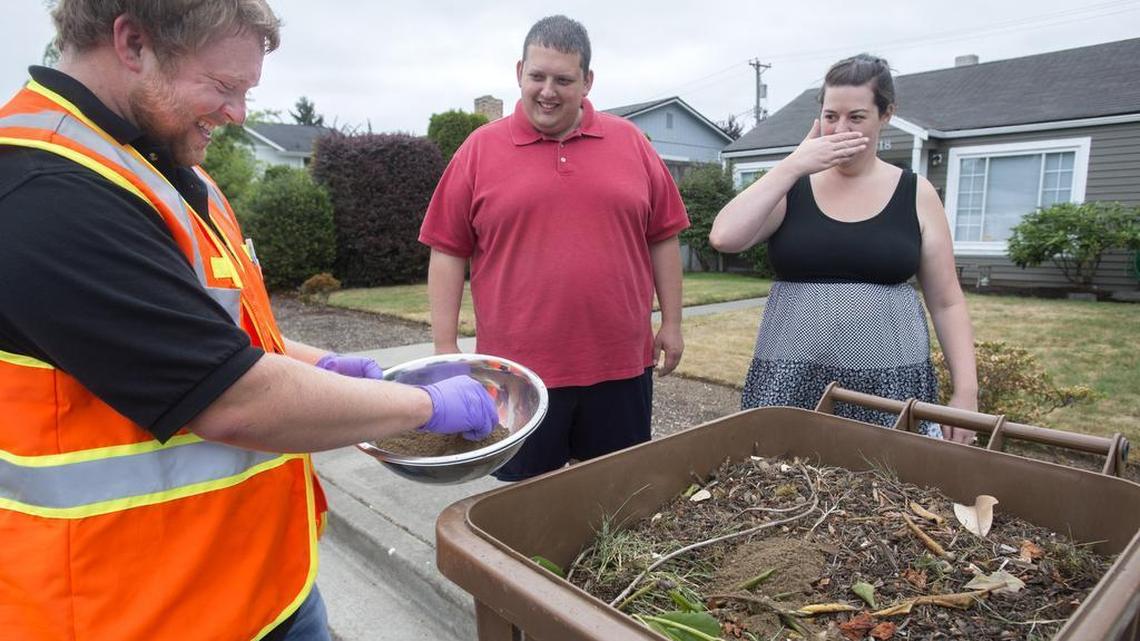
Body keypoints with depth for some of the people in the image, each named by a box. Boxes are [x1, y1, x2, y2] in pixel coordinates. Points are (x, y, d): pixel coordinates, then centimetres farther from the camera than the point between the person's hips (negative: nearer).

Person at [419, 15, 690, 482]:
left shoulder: (630, 141, 6)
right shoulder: (480, 149, 1)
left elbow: (662, 238, 9)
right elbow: (448, 251, 1)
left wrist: (671, 323, 7)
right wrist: (446, 347, -3)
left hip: (620, 363, 2)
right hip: (519, 368, -1)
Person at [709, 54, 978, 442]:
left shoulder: (916, 195, 4)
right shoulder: (790, 186, 3)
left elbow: (946, 303, 6)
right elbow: (724, 238, -14)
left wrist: (966, 391, -1)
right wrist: (793, 165, -12)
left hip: (890, 383, 1)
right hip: (789, 379, 0)